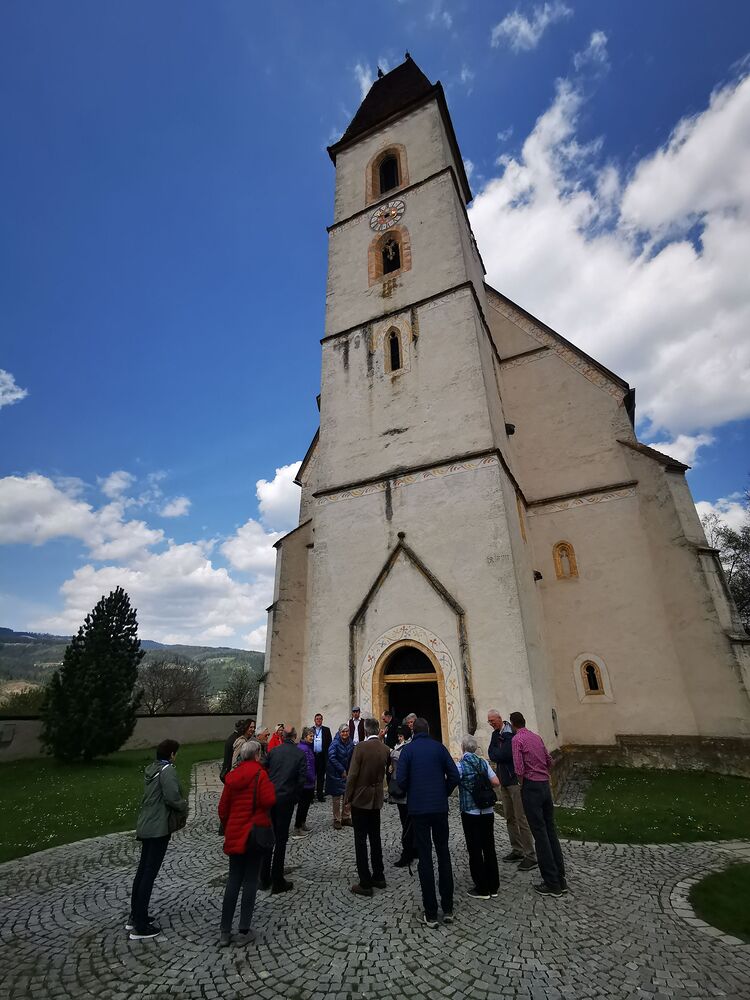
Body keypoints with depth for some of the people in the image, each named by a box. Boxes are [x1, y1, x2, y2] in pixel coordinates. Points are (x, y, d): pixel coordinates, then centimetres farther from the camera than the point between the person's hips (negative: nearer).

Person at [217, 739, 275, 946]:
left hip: (235, 834, 5)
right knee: (251, 879, 8)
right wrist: (270, 787, -3)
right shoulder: (259, 774, -15)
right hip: (256, 832, -5)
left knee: (234, 879, 15)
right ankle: (245, 928, 11)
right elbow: (269, 800, -22)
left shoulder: (232, 776, 4)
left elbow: (222, 807, 10)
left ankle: (225, 931, 17)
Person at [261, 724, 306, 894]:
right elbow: (302, 779, -9)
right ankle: (277, 882, 15)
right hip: (286, 799, -3)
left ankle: (264, 879, 26)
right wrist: (294, 796, 5)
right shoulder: (300, 754, -8)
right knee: (281, 840, 8)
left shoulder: (273, 751, -1)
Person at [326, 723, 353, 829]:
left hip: (347, 773, 5)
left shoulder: (350, 743, 1)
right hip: (336, 774, -5)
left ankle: (346, 817, 24)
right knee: (336, 797, 4)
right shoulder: (335, 743, -16)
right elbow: (332, 758, -20)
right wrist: (342, 770, -17)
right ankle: (336, 820, 18)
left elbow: (351, 758, 9)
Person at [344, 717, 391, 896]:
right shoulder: (385, 749, -4)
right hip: (377, 799, 6)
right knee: (375, 838, 19)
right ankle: (378, 877, 29)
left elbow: (352, 775, -17)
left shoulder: (361, 747, -20)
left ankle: (365, 883, 10)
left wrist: (347, 796, -6)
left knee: (361, 840, 5)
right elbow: (385, 770, 7)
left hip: (360, 798, -5)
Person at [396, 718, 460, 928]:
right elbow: (454, 776, -5)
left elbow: (401, 779, -11)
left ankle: (431, 914, 13)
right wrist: (443, 793, 10)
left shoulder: (408, 750, -5)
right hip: (440, 807, 2)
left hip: (418, 808, -2)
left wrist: (412, 794, 8)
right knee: (443, 854, 16)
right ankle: (448, 909, 23)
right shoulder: (439, 747, -1)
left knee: (425, 858, 7)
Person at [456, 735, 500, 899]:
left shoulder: (460, 765, -13)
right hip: (488, 812, 5)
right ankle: (493, 886, 25)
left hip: (470, 813, -4)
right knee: (489, 848, 15)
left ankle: (482, 889, 15)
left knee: (475, 850, 8)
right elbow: (496, 782, -3)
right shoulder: (483, 762, -1)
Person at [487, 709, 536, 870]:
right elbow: (491, 754, 3)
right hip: (504, 780, 8)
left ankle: (530, 856, 5)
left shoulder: (510, 734, -17)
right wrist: (498, 754, -15)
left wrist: (494, 754, -5)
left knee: (522, 819, -4)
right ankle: (517, 851, 27)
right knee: (509, 818, 16)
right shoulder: (495, 734, 8)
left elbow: (504, 754, -22)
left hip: (515, 780, -8)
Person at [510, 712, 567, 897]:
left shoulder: (517, 739, -11)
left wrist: (522, 784, 0)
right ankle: (560, 879, 21)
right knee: (551, 831, 14)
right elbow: (549, 761, 16)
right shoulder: (537, 737, 9)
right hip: (545, 785, 7)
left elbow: (519, 769, -17)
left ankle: (552, 884, 7)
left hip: (531, 787, -7)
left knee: (540, 834, 1)